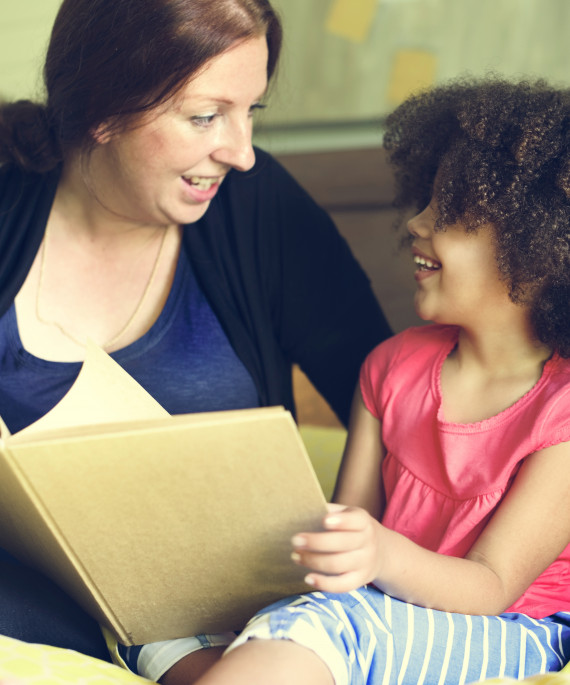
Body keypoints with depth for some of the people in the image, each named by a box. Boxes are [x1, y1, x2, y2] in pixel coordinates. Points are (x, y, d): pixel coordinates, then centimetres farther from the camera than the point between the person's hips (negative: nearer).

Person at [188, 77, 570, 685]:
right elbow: (349, 522, 8)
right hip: (387, 612, 6)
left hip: (515, 634, -5)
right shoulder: (395, 366, 9)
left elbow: (492, 587, -15)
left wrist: (383, 554, -34)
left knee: (328, 625, -37)